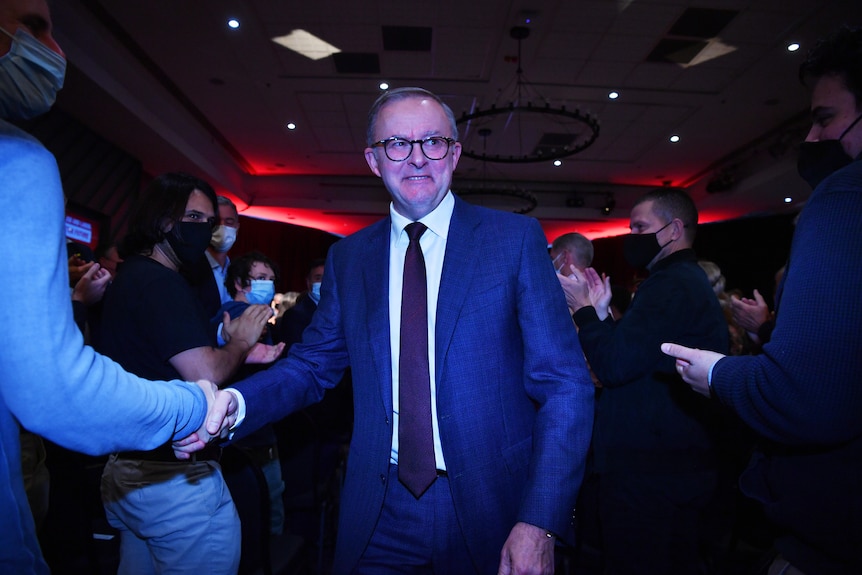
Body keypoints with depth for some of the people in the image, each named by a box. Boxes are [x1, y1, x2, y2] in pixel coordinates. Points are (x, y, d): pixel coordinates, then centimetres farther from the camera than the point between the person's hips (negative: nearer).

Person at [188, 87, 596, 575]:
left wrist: (540, 523, -17)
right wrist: (231, 404, -11)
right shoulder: (348, 257, 4)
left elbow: (565, 384, -9)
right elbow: (314, 365, 8)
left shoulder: (515, 238, -6)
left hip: (489, 511, -2)